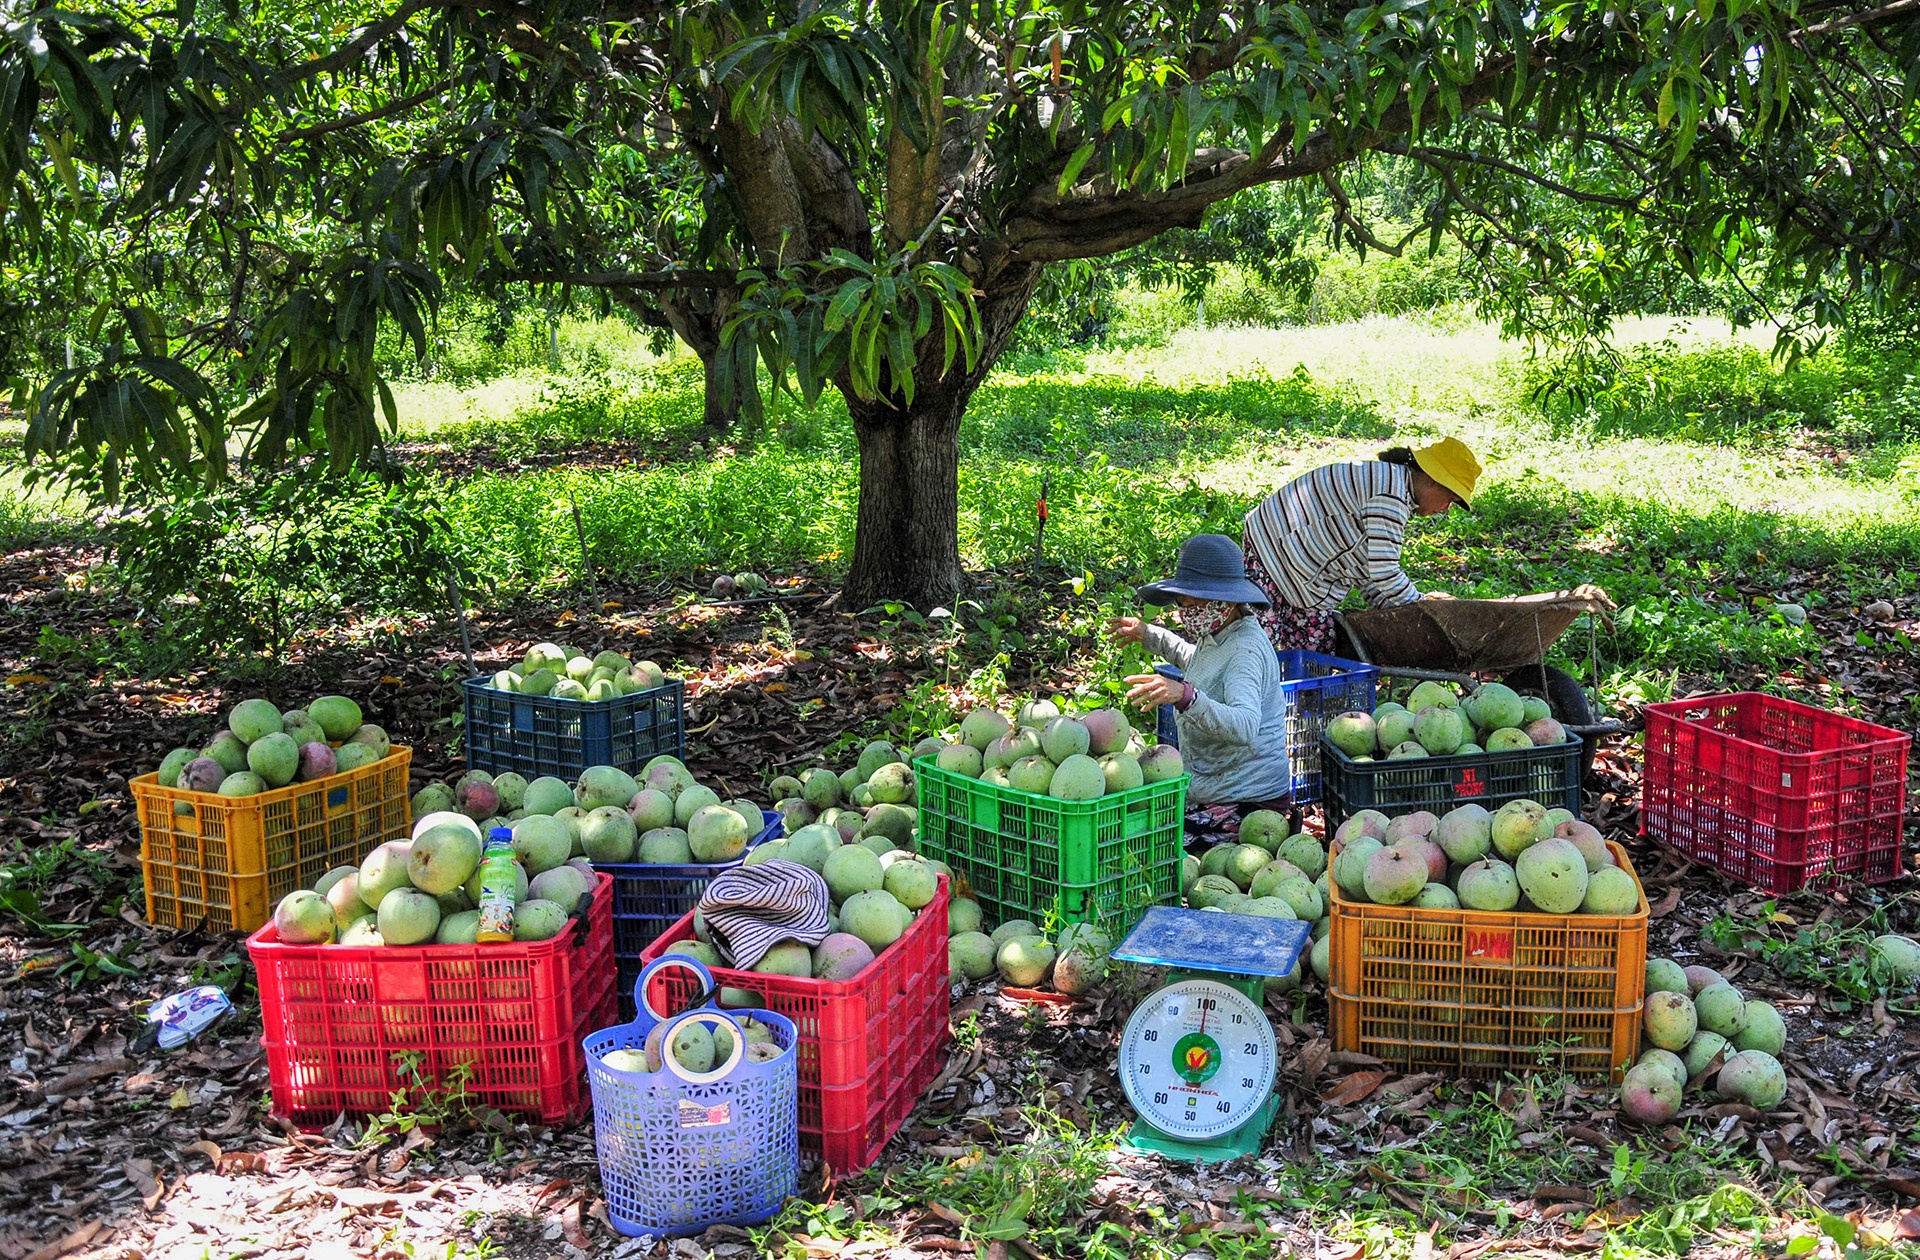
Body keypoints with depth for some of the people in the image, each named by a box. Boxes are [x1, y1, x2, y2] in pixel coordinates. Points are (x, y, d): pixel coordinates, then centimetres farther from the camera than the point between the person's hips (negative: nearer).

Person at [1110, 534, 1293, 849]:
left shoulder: (1245, 652, -20)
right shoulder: (1215, 637, 10)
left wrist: (1185, 696, -51)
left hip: (1247, 803, -10)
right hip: (1209, 793, 10)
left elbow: (1244, 727, -38)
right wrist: (1147, 635, 37)